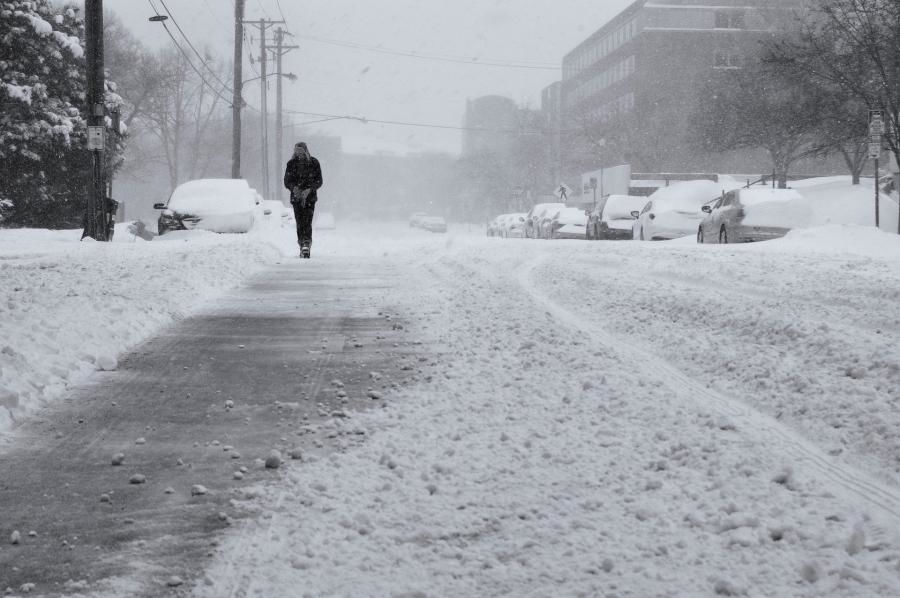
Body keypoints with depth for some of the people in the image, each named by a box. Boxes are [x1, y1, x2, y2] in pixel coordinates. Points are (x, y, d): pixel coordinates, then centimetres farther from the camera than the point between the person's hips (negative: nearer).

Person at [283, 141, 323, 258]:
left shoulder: (314, 163, 2)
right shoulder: (291, 164, 7)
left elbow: (319, 181, 1)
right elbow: (287, 181, 7)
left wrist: (309, 190, -15)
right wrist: (294, 188, -14)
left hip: (310, 197, -2)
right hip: (296, 197, 2)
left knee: (307, 222, -15)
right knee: (300, 223, -1)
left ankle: (306, 245, -24)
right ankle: (303, 246, 6)